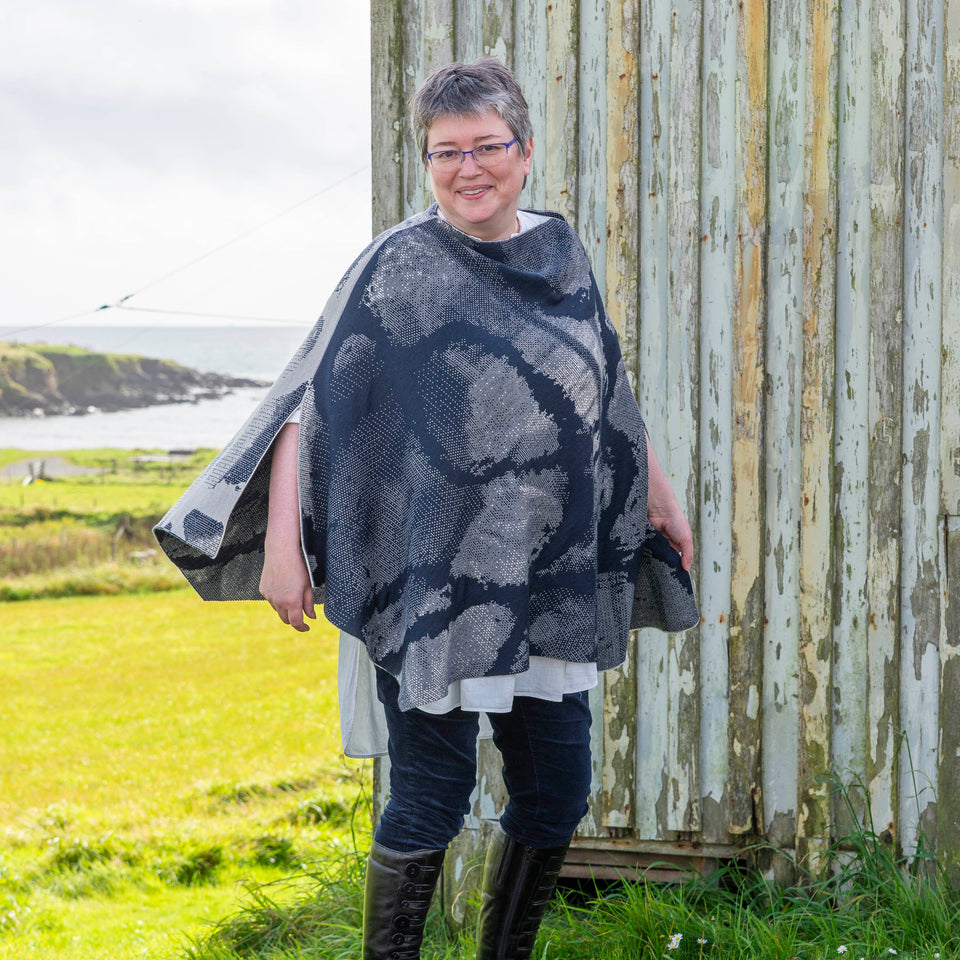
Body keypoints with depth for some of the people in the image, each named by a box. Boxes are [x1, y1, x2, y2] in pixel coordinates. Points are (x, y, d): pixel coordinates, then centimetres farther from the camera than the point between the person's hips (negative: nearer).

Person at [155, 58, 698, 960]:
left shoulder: (560, 252, 8)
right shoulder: (398, 265, -8)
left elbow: (608, 390, 21)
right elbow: (306, 396, -11)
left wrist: (659, 492, 23)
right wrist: (281, 541, -20)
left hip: (547, 582, 6)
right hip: (436, 582, -5)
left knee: (557, 793, 10)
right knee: (431, 796, -4)